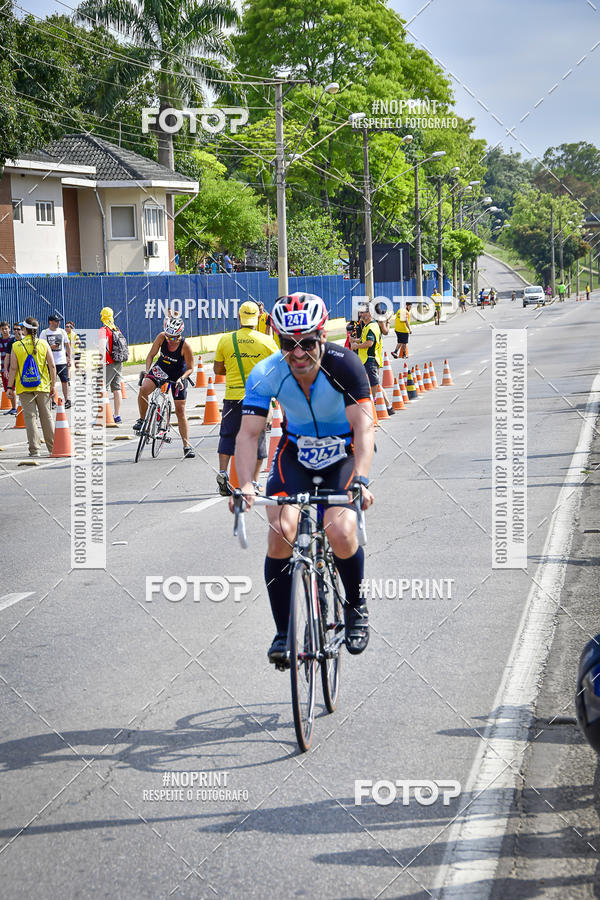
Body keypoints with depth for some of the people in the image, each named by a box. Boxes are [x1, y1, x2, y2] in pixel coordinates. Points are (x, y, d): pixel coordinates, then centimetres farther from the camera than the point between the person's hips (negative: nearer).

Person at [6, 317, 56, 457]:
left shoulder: (16, 346, -3)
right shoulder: (44, 344, 0)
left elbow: (13, 368, -6)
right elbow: (52, 366, -2)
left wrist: (10, 387, 1)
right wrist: (52, 385, 6)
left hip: (24, 388, -1)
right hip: (43, 386, 1)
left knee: (30, 417, 1)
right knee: (47, 417, 9)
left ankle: (34, 449, -2)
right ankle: (52, 447, 14)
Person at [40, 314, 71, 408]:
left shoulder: (62, 332, 8)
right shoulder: (44, 333, 1)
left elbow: (67, 345, 12)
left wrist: (69, 358, 6)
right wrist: (50, 347, -17)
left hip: (62, 361, 1)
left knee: (65, 381, -4)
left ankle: (67, 400, -1)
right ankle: (52, 402, 9)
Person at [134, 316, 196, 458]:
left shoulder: (185, 346, -26)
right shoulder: (162, 337, -20)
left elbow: (190, 368, -16)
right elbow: (151, 355, -9)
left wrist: (181, 378, -32)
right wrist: (147, 371, -24)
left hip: (178, 376, -2)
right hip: (160, 370, 2)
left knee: (180, 410, -2)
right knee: (143, 389, -27)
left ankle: (187, 445, 7)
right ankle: (142, 420, -6)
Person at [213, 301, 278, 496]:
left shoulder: (225, 340, -1)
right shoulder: (267, 341, -3)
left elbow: (218, 370, 6)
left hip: (233, 397, 1)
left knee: (228, 436, 12)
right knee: (257, 437, 8)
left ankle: (222, 472, -3)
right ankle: (254, 481, 7)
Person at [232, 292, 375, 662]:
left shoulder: (344, 364, -27)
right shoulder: (267, 374, -21)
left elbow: (364, 426, -33)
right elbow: (249, 433, -24)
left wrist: (362, 479, -48)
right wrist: (246, 484, -42)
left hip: (343, 454, -2)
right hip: (296, 453, 2)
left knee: (341, 532, -24)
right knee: (281, 530, -19)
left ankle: (357, 607, 6)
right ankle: (284, 632, -5)